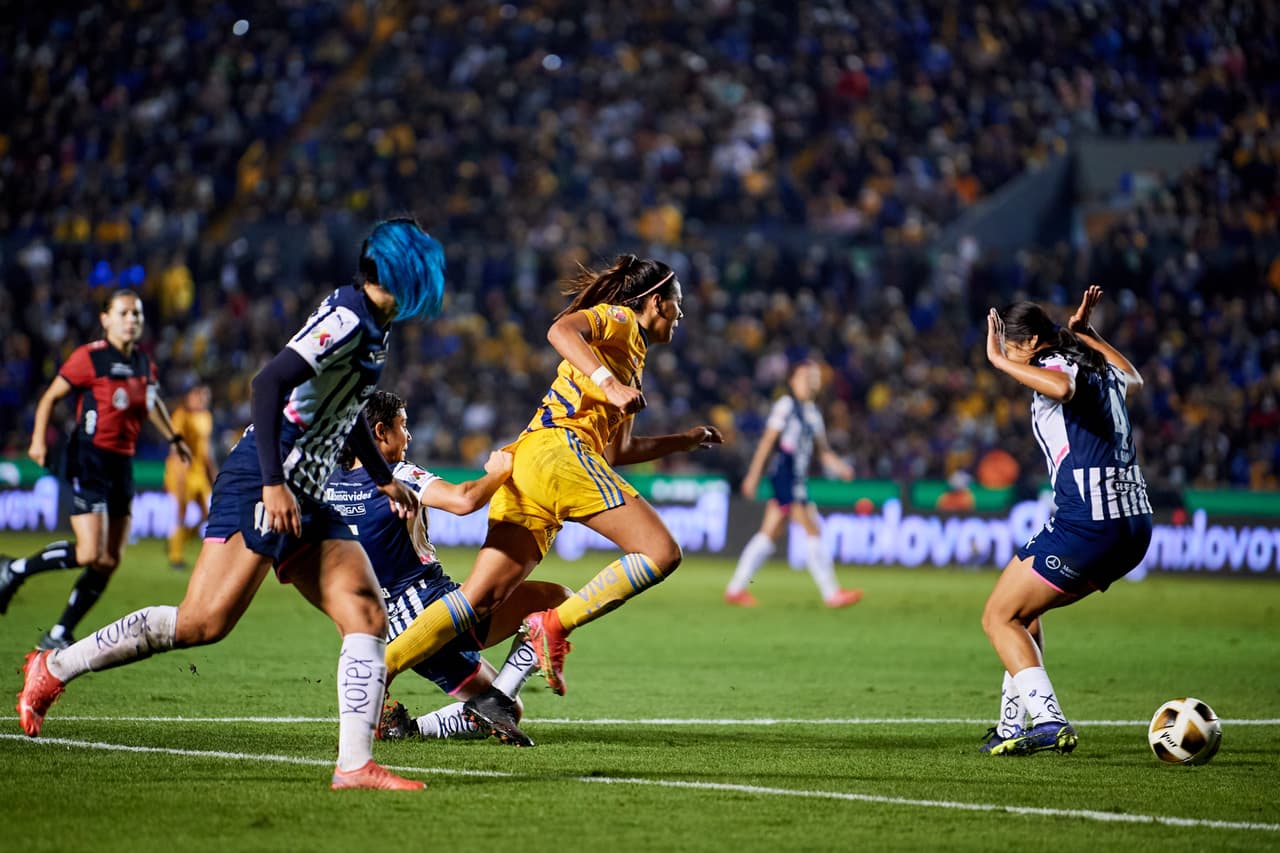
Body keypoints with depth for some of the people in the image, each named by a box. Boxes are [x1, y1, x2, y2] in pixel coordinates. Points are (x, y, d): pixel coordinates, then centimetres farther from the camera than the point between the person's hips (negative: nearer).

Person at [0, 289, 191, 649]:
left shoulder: (143, 363, 10)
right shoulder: (89, 358, -9)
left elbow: (152, 401, 30)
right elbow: (50, 397, -4)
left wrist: (174, 438, 28)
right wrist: (39, 439, -14)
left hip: (122, 464, 7)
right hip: (89, 460, -7)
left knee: (111, 561, 3)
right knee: (90, 554, -19)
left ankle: (58, 636, 10)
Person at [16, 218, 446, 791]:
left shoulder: (374, 329, 18)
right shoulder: (346, 317, -11)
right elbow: (269, 382, -22)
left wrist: (384, 479, 43)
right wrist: (274, 483, -28)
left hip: (304, 499, 10)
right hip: (260, 485, -10)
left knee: (367, 615, -5)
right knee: (204, 622, -15)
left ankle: (354, 764, -11)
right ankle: (54, 668, -1)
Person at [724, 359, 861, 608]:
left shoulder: (813, 412, 17)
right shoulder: (786, 405, -7)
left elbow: (823, 451, 19)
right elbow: (767, 441, -8)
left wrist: (840, 466, 1)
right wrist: (754, 475, -11)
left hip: (798, 480, 9)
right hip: (784, 474, -9)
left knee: (770, 533, 9)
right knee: (812, 530, -11)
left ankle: (735, 589, 13)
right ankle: (831, 593, -11)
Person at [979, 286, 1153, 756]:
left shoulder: (1053, 364, -7)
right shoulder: (1100, 369, 18)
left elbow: (1061, 387, -34)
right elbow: (1133, 379, 44)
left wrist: (999, 360, -22)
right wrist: (1083, 331, 46)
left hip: (1085, 524, -9)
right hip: (1135, 524, 9)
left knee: (998, 618, 0)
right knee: (1023, 608, 23)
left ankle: (1048, 719, -17)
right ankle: (1014, 723, 19)